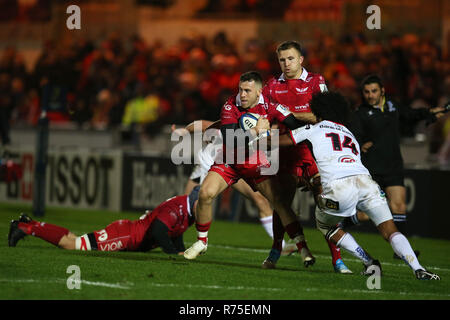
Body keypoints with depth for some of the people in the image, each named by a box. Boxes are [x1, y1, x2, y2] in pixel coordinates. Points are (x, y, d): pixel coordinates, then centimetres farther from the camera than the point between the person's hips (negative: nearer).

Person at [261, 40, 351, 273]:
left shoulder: (315, 82, 0)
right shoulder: (273, 86, 10)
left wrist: (291, 114, -16)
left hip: (313, 150, -3)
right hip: (285, 152, 3)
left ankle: (336, 258, -6)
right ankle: (275, 252, 24)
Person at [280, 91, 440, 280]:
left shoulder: (315, 130, 22)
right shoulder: (350, 136, 35)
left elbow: (279, 141, 32)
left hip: (339, 188, -4)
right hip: (365, 180, 4)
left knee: (325, 225, 24)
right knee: (390, 231, 6)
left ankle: (369, 262, 11)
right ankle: (418, 269, -17)